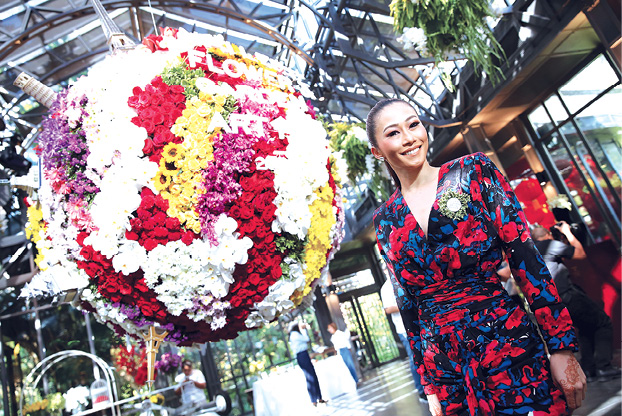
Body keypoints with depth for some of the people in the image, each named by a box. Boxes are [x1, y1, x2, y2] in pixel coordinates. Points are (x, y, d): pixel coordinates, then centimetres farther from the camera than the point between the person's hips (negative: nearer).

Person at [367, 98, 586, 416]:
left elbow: (525, 258, -5)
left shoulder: (473, 171, -2)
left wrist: (562, 348, -8)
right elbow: (407, 304, 8)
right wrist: (429, 385, 11)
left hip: (509, 343, -2)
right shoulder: (385, 220, 5)